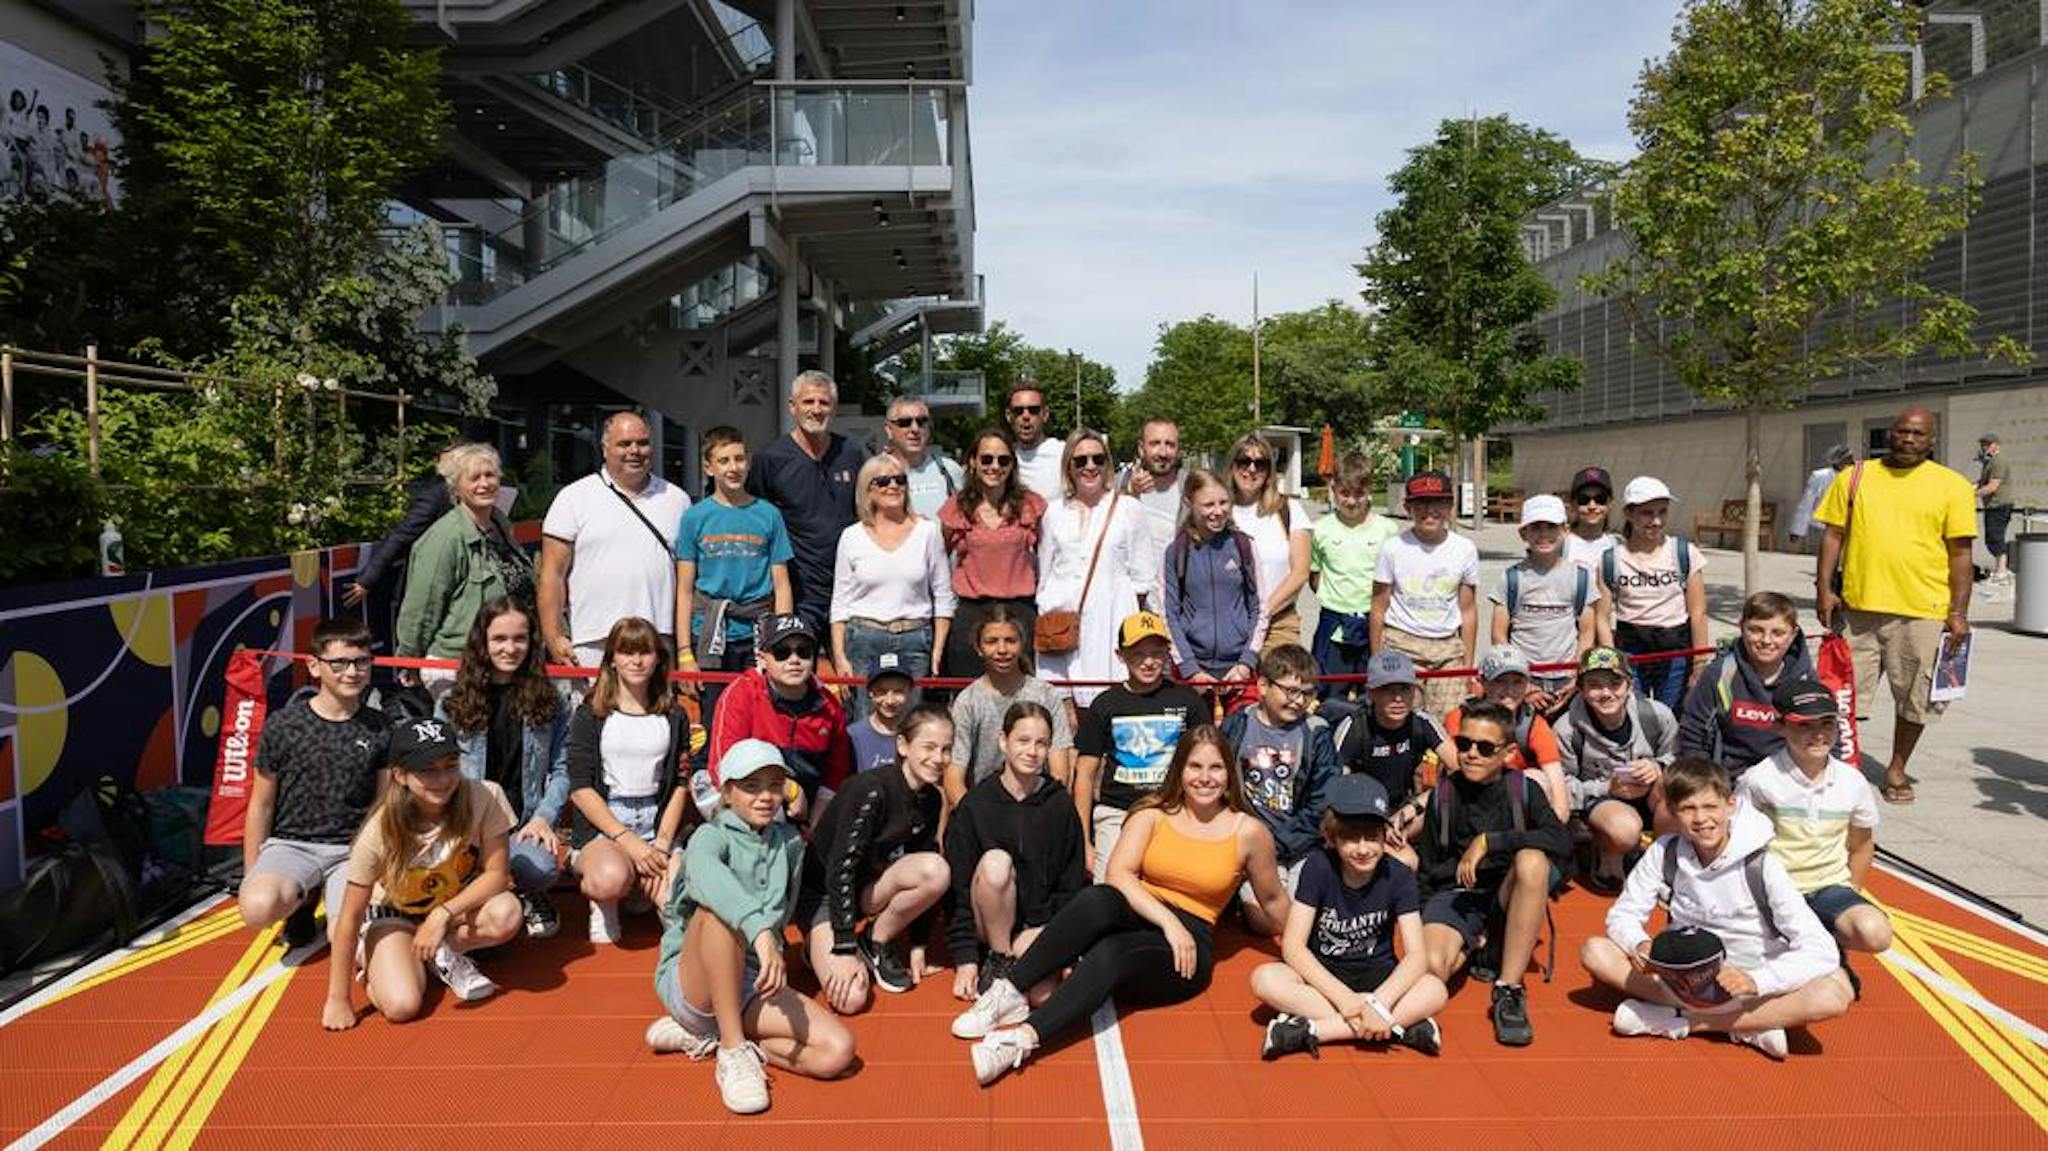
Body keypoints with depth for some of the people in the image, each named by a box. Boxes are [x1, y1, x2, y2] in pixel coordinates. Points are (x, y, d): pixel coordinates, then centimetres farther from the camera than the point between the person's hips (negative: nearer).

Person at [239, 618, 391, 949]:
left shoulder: (379, 729, 3)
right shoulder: (283, 725, -1)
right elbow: (261, 806, 6)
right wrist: (251, 877, 4)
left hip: (352, 848, 0)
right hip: (290, 843, 0)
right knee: (258, 907, -32)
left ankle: (334, 897, 12)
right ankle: (303, 898, 4)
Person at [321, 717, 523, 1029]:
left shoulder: (486, 798, -26)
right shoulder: (381, 830, -27)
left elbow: (497, 874, -18)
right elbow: (350, 916, -20)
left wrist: (444, 913, -30)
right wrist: (338, 999, -17)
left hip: (458, 905, 1)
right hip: (394, 915, -1)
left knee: (506, 914, -31)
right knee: (401, 1006, -24)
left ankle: (442, 955, -1)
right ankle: (371, 957, 9)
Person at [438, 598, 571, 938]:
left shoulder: (549, 701, 9)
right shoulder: (453, 702, 8)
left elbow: (561, 769, 6)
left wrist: (543, 817, -8)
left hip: (523, 825, 1)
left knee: (542, 867, -33)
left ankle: (526, 897, 5)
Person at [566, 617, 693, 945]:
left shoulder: (674, 717, 11)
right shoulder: (590, 715, 2)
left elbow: (680, 785, 9)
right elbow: (580, 788, -5)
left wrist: (662, 844, -6)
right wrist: (628, 840, -14)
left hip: (656, 824, 3)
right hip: (600, 826, -3)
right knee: (610, 878, -38)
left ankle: (639, 887, 11)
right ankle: (600, 897, 1)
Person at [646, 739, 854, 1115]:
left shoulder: (790, 843, 9)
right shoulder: (712, 835, -10)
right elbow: (705, 874, -37)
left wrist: (773, 953, 8)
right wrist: (757, 930, -50)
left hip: (755, 982, 5)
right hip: (689, 980, -5)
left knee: (838, 1051, -18)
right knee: (717, 909, -36)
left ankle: (706, 1036, -3)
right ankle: (733, 1049, -27)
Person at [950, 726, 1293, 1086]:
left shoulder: (1248, 831, 3)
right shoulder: (1154, 812, 5)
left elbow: (1272, 900, 18)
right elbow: (1118, 873, -8)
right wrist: (1167, 919, -20)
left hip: (1188, 945, -2)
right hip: (1137, 917, 2)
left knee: (1110, 953, -37)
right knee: (1097, 899, -36)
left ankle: (1024, 1037, -50)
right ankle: (1010, 992, -35)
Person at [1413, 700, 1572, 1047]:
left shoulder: (1523, 790, -4)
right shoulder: (1443, 795, 1)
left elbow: (1562, 841, -23)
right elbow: (1425, 869, 11)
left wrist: (1489, 841, -26)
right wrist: (1428, 924, -2)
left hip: (1508, 896, 0)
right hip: (1454, 893, 0)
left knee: (1531, 860, -36)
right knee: (1429, 966, -33)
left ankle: (1508, 990, -26)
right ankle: (1475, 948, 6)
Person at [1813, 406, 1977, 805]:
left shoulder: (1952, 485, 3)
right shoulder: (1855, 477, 6)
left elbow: (1961, 553, 1)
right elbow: (1833, 535, 8)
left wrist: (1959, 612, -3)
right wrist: (1824, 589, 0)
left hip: (1923, 612, -1)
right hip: (1858, 606, 1)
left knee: (1915, 698, 10)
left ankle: (1897, 769, 27)